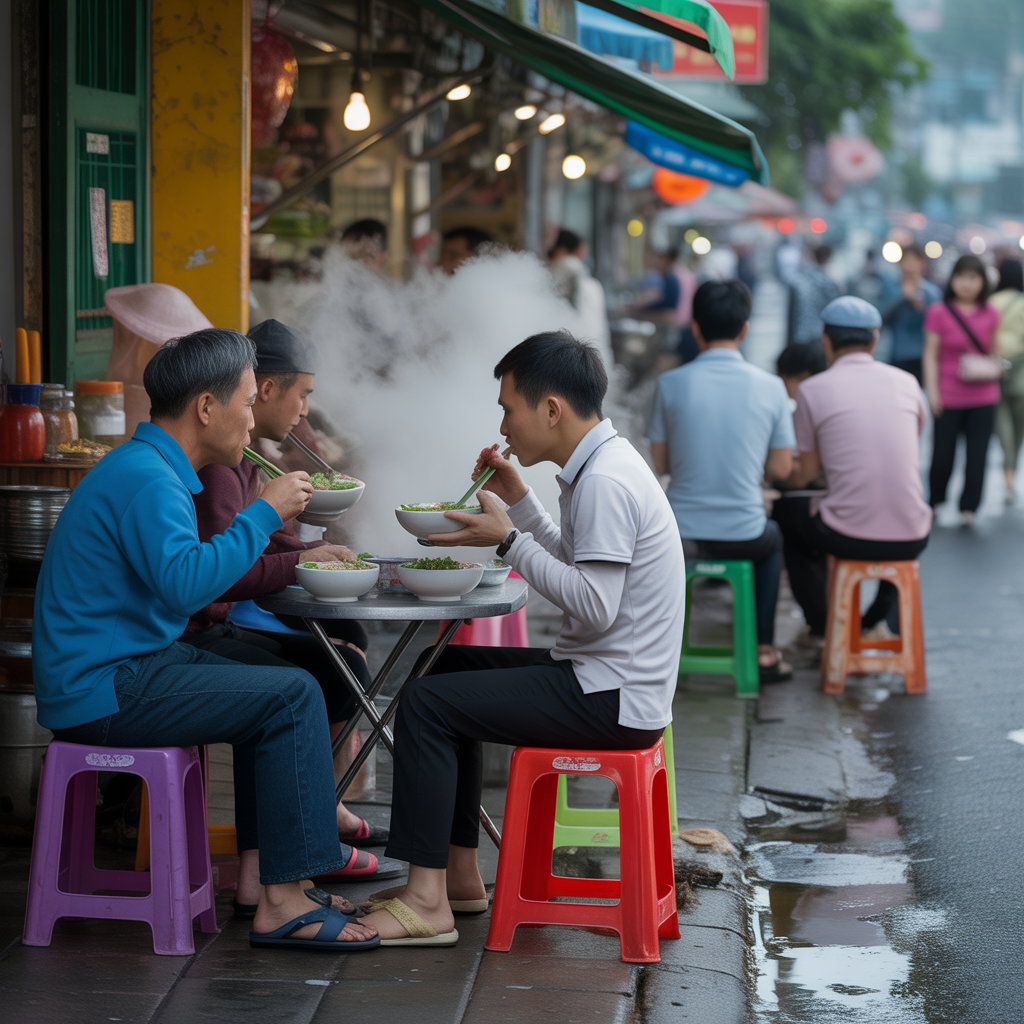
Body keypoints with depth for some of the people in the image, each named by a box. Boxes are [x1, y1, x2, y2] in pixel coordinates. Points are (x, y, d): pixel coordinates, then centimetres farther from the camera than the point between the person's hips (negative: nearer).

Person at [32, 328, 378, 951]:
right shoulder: (147, 479, -18)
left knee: (274, 685, 18)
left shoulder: (152, 468, 16)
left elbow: (177, 575, 27)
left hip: (119, 668, 11)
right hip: (103, 691, -11)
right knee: (293, 696, -14)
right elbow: (185, 583, -33)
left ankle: (259, 869, 11)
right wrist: (265, 514, -22)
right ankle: (283, 903, -14)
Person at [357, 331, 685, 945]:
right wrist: (520, 501, 11)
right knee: (453, 668, 22)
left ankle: (428, 900, -11)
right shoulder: (606, 465, 12)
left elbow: (594, 606, -26)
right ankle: (460, 874, 19)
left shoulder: (606, 482, -20)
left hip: (611, 698, -11)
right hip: (606, 679, 11)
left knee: (427, 704, -12)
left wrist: (509, 539, -18)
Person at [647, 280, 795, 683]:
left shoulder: (671, 383, -8)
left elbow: (660, 463, 1)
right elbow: (780, 469, 0)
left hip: (680, 535, 0)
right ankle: (763, 651, 30)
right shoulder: (770, 387, -6)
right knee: (771, 538, 36)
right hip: (743, 536, 0)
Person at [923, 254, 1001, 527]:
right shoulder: (939, 312, -4)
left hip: (983, 396, 2)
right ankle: (935, 501, 26)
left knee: (977, 455, -1)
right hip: (949, 397, -2)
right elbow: (931, 354, -2)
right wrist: (932, 391, -7)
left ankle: (968, 508, 7)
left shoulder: (990, 315, 4)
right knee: (943, 453, 4)